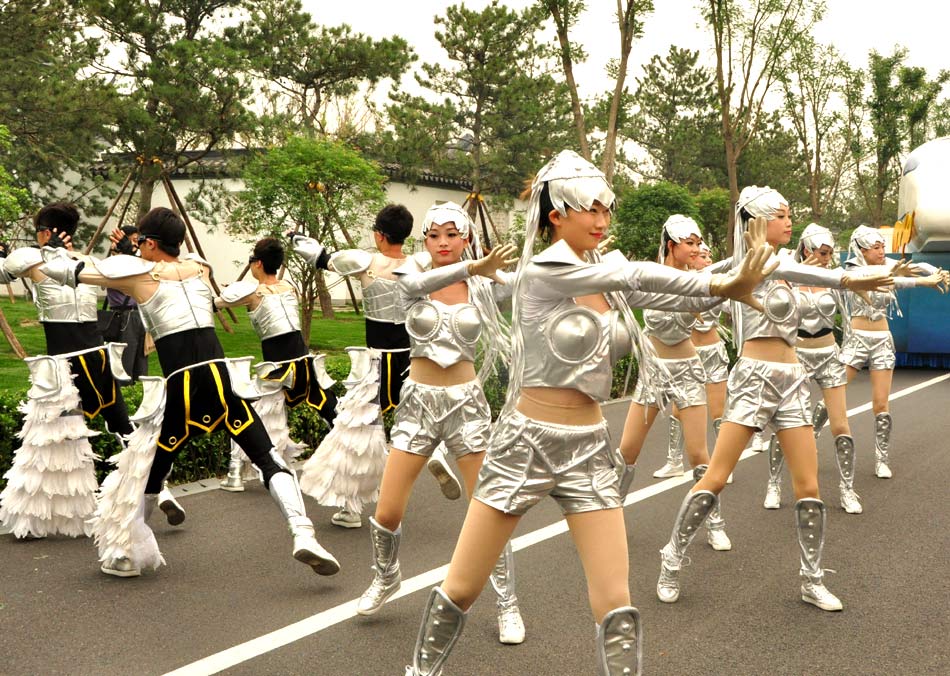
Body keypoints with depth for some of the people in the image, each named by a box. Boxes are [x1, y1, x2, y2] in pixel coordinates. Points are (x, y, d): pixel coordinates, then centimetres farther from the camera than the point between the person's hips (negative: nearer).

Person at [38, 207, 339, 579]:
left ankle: (127, 553, 30)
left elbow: (65, 271, 15)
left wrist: (55, 255, 37)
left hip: (180, 386, -2)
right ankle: (303, 535, -20)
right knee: (269, 459, -2)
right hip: (219, 375, 2)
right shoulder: (200, 266, 17)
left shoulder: (137, 273, 7)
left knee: (148, 470, 18)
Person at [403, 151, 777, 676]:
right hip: (526, 442, -5)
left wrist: (728, 288, -24)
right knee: (460, 590, 7)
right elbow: (639, 275, -20)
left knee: (615, 603, -1)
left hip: (589, 449, 5)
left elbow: (668, 294, -7)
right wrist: (722, 284, -16)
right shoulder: (543, 270, -13)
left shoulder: (607, 278, 7)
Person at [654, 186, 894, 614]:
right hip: (754, 377, -7)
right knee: (715, 479, -5)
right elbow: (785, 270, -30)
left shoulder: (774, 262, 16)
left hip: (791, 382, 7)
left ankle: (812, 580, 15)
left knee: (808, 486, 4)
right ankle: (672, 561, 10)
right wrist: (848, 280, -42)